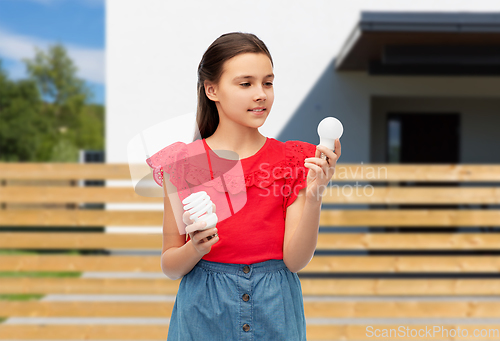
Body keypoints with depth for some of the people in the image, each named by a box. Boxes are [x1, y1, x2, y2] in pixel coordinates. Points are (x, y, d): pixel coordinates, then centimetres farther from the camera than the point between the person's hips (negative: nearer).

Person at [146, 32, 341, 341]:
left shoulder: (294, 161, -1)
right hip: (204, 315, -1)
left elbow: (296, 260, -9)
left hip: (275, 314, 1)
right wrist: (195, 249, -22)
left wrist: (314, 197, -22)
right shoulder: (184, 162, -4)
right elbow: (170, 266, -2)